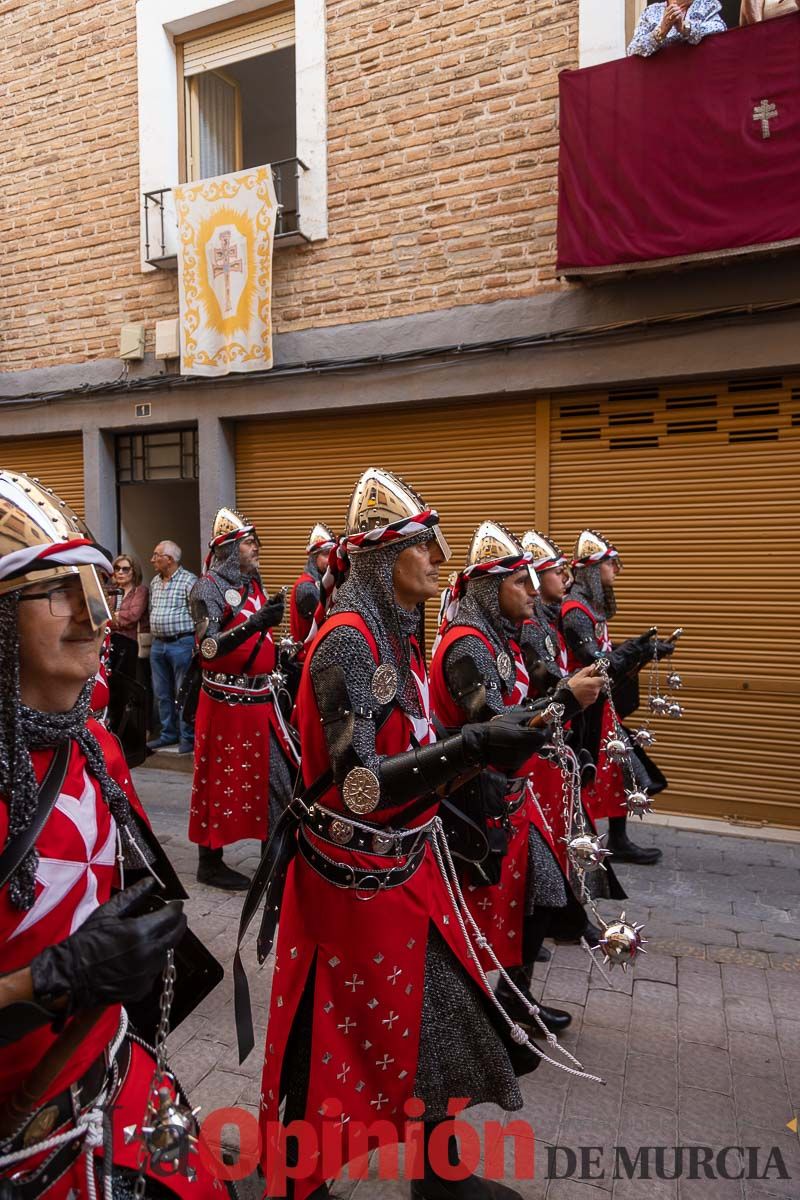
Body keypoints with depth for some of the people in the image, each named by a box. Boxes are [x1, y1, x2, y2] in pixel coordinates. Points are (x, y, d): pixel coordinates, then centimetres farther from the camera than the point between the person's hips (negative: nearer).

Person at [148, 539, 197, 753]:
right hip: (157, 645, 8)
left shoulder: (189, 580, -10)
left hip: (181, 643, -8)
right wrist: (153, 637, 17)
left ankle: (188, 737, 7)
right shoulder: (154, 582, 14)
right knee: (162, 694, 13)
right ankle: (168, 734, 25)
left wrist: (197, 645, -17)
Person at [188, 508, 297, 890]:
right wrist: (254, 624, -34)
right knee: (220, 780, 5)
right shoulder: (208, 587, -12)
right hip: (226, 701, -7)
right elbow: (208, 648, -24)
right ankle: (210, 862, 21)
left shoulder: (254, 583, 12)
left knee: (276, 775, 12)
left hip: (260, 698, 8)